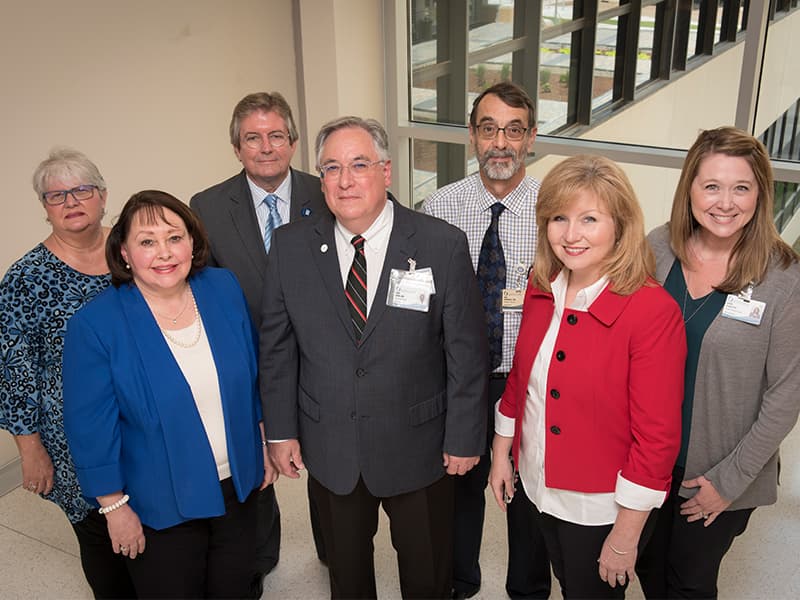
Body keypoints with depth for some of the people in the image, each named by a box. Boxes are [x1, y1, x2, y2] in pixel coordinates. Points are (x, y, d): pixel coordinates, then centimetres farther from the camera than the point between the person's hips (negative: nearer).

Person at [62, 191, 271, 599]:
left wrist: (265, 443, 8)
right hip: (160, 506, -3)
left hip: (237, 486, 4)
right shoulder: (95, 325, -19)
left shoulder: (224, 290, -7)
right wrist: (115, 506, -9)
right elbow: (91, 427, -13)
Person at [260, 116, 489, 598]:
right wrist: (281, 430, 1)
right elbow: (277, 346, 1)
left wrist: (465, 437, -6)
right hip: (328, 447, 2)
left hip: (418, 445, -2)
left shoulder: (443, 245, -14)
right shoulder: (291, 247, -6)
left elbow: (466, 351, -10)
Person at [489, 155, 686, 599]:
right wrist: (501, 453, 10)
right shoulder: (541, 289, -6)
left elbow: (658, 437, -22)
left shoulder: (654, 312, -25)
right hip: (539, 489, 6)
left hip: (601, 508, -5)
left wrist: (626, 537, -17)